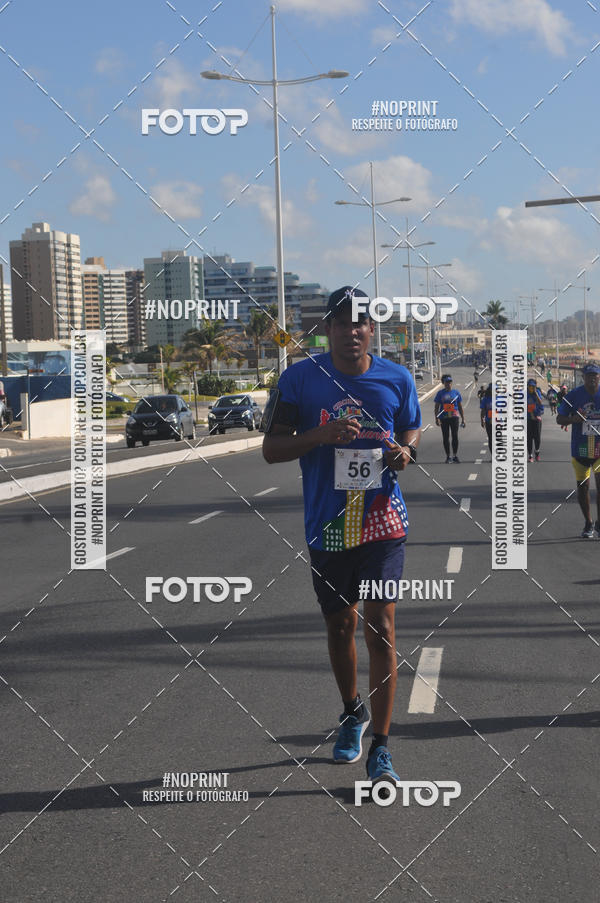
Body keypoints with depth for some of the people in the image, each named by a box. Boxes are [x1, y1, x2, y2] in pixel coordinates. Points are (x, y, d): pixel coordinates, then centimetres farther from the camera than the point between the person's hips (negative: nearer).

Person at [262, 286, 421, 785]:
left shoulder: (397, 378, 0)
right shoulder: (300, 378, -4)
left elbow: (412, 428, 18)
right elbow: (271, 448, -2)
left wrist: (405, 449, -7)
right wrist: (320, 435, -20)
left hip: (383, 521, -1)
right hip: (328, 525, 1)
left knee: (381, 625, -9)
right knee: (340, 626, 15)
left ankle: (380, 747, -4)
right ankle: (353, 713, 41)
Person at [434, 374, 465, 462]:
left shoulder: (456, 392, 7)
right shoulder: (440, 393, 4)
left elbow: (460, 407, 11)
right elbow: (436, 407, 4)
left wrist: (463, 419, 8)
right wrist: (436, 418, -7)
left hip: (454, 417, 0)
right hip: (444, 418, 0)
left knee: (455, 436, -3)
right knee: (445, 437, 3)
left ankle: (455, 455, 7)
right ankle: (448, 456, 12)